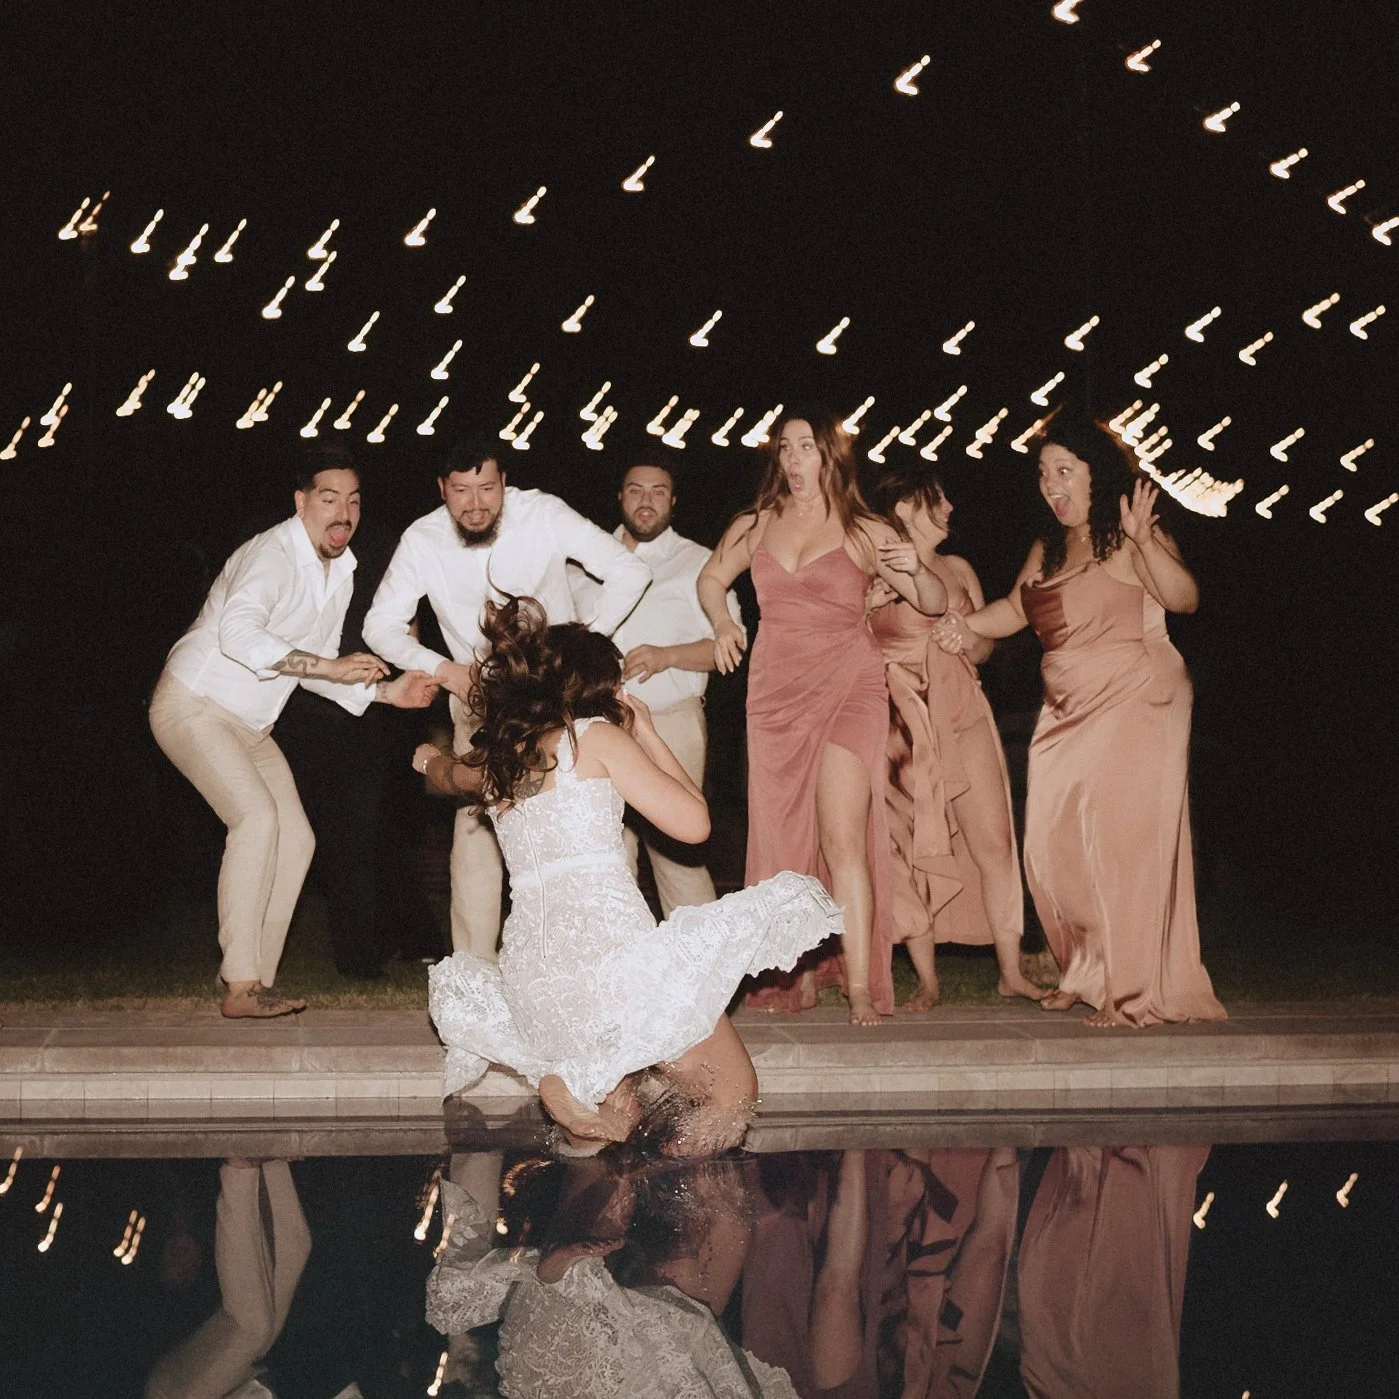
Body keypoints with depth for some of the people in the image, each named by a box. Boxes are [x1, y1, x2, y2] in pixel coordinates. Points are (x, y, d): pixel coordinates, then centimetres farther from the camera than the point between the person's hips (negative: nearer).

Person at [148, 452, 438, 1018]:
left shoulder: (341, 570, 8)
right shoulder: (273, 554, -22)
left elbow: (317, 669, 13)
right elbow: (237, 632, -40)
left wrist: (387, 690, -1)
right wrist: (328, 665, -39)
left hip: (250, 725, 10)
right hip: (193, 705, -9)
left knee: (295, 839, 3)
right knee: (257, 816, -25)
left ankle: (257, 980, 11)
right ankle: (240, 986, -21)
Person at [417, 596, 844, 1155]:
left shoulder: (491, 761, 19)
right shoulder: (595, 735, 2)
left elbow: (447, 774, 44)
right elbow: (693, 822, 1)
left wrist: (431, 758, 68)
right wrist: (647, 734, 14)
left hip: (531, 980, 6)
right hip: (610, 941, -6)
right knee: (732, 1092, 4)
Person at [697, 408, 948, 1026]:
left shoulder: (866, 532, 2)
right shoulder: (754, 526, 9)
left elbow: (935, 604, 6)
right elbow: (711, 577, 26)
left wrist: (917, 569, -15)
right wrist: (723, 625, 7)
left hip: (847, 688, -4)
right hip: (774, 691, 4)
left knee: (842, 837, -16)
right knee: (784, 839, 7)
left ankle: (861, 990, -17)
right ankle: (801, 975, 16)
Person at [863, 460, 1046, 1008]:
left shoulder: (958, 569, 14)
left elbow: (985, 647, 18)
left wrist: (965, 638, -3)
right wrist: (865, 606, -17)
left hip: (963, 716, 4)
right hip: (903, 725, -4)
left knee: (994, 843, -2)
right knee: (914, 850, -2)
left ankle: (1011, 972, 5)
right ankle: (927, 980, 6)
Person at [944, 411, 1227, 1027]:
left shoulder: (1125, 541, -9)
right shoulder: (1047, 549, 15)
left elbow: (1184, 597, -23)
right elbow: (1016, 609, 28)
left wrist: (1144, 539, -37)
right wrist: (967, 624, 10)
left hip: (1134, 706, -8)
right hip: (1068, 715, 8)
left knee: (1123, 843, -10)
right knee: (1054, 848, 6)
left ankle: (1135, 992, -3)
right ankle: (1088, 974, 22)